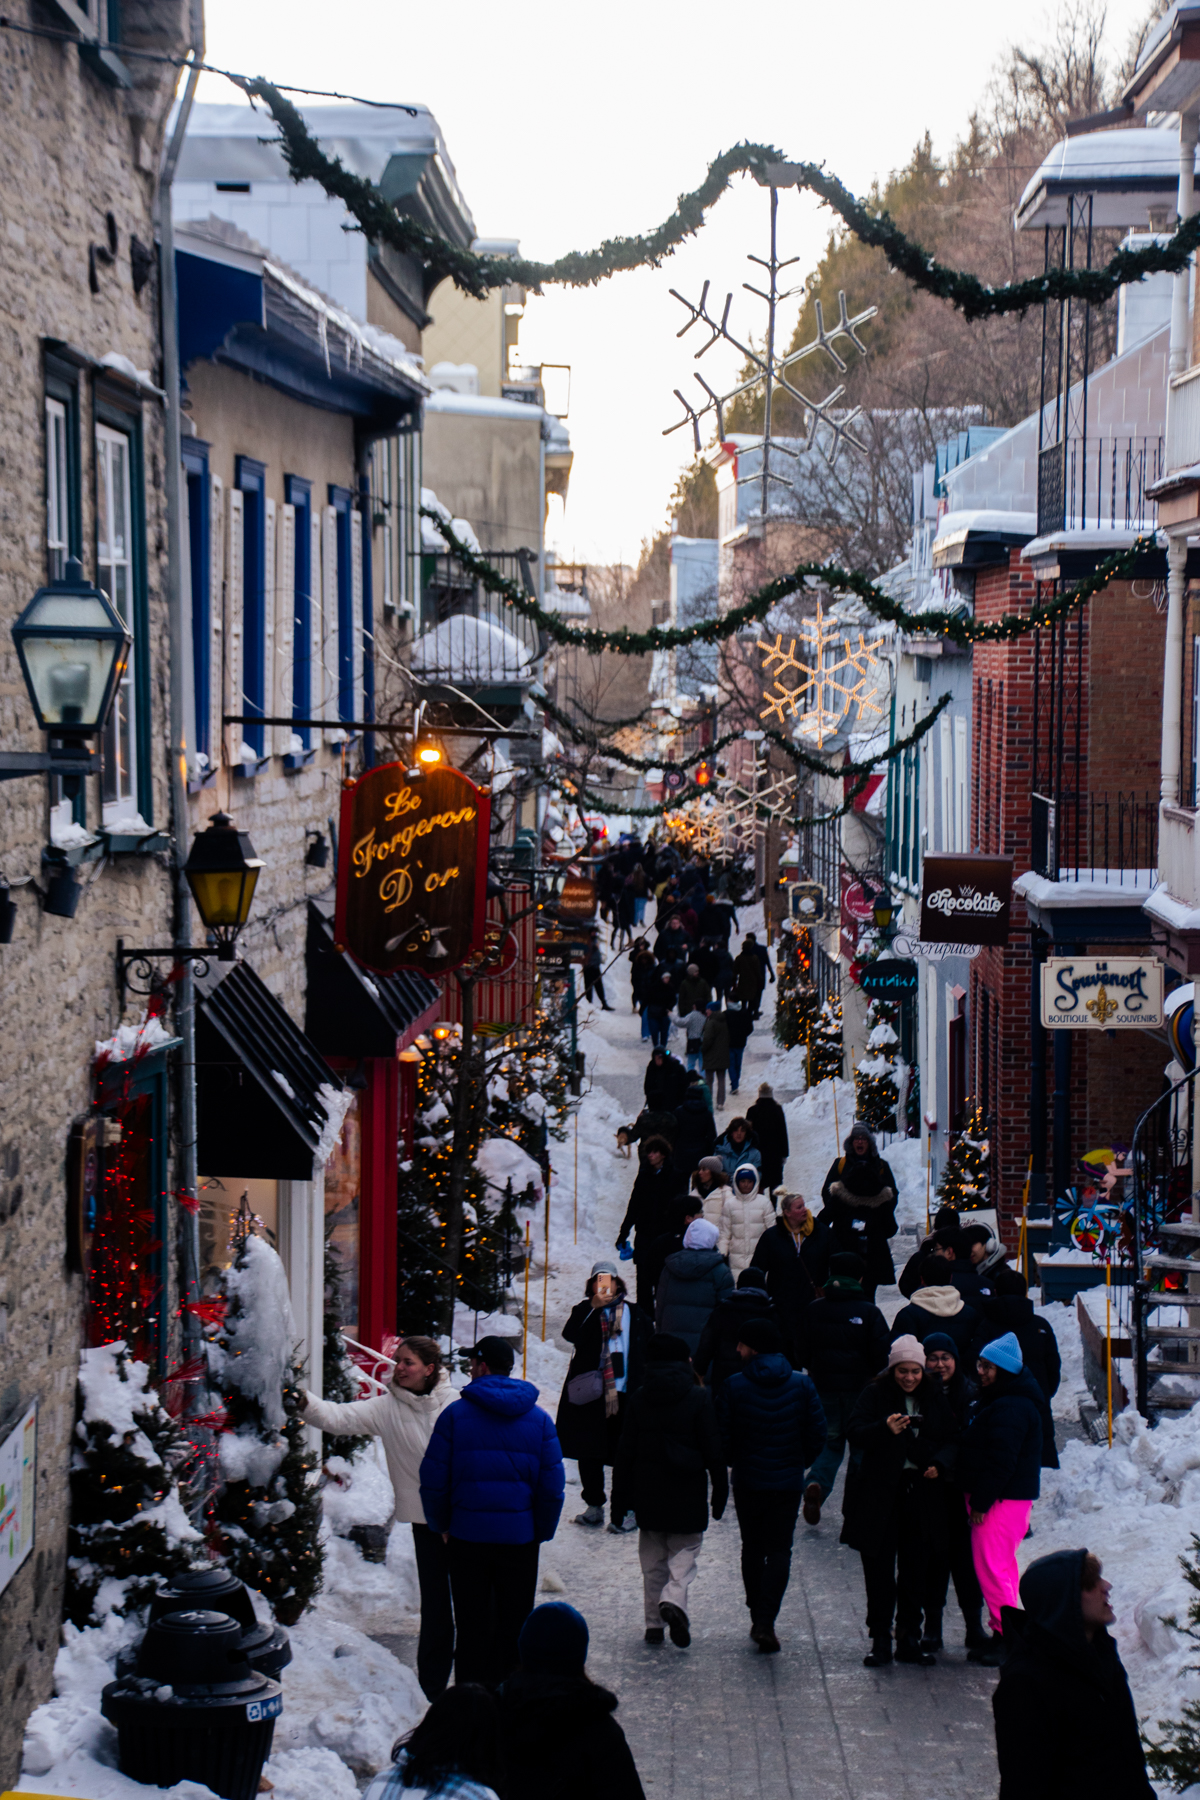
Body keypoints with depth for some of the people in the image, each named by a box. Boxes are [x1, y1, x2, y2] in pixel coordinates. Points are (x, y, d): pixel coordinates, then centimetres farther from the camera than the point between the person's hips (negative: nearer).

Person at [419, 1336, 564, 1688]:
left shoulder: (455, 1414, -6)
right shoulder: (538, 1419, 1)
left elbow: (433, 1480, -5)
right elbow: (552, 1485, 0)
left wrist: (441, 1526, 9)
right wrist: (542, 1533, 10)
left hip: (467, 1539, -1)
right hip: (519, 1539, 1)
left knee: (472, 1628, 8)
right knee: (513, 1627, 10)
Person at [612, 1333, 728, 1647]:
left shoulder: (640, 1399, 2)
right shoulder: (699, 1398, -7)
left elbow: (626, 1452, 5)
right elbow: (713, 1451, -7)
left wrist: (621, 1497, 11)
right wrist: (720, 1491, 2)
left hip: (648, 1493, 3)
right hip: (687, 1493, -3)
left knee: (653, 1560, 13)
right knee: (684, 1552, 5)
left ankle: (654, 1622, 12)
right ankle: (673, 1600, -21)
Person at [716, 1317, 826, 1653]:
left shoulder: (733, 1386, -9)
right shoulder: (802, 1385, -4)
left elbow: (721, 1436, -8)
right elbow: (817, 1433, -3)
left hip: (747, 1482, 0)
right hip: (788, 1482, 0)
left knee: (753, 1549, 15)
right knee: (779, 1550, 4)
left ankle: (758, 1618, 18)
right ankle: (766, 1622, -9)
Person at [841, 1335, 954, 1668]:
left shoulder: (934, 1397, 6)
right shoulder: (875, 1394, -5)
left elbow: (950, 1438, 17)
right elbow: (854, 1433, -17)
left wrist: (938, 1464, -2)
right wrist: (885, 1429, -35)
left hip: (920, 1492, 3)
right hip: (879, 1494, -3)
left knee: (915, 1570, 7)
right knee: (879, 1569, 0)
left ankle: (909, 1639, 16)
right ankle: (880, 1640, 7)